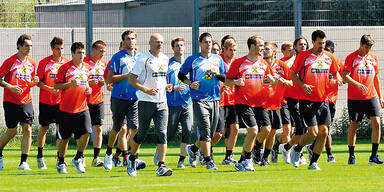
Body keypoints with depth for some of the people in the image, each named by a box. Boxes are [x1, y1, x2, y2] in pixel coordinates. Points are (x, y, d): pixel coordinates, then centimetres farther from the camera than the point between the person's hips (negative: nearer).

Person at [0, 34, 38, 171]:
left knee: (27, 129, -7)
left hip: (26, 101, 4)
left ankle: (23, 162, -4)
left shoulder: (31, 63, 9)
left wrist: (34, 82, -2)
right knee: (12, 131, 2)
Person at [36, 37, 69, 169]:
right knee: (44, 128, 7)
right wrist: (50, 89, -19)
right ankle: (40, 157, 21)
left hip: (61, 101, 2)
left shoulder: (67, 62, 4)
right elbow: (38, 82, -4)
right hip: (46, 101, -2)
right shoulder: (44, 63, -4)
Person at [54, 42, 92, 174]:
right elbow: (56, 85, -8)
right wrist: (70, 84, -21)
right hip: (66, 109, -4)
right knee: (64, 137, 4)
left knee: (86, 132, -13)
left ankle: (78, 159, 6)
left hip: (82, 108, 4)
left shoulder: (86, 67, 10)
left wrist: (89, 89, 5)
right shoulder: (65, 68, -7)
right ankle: (61, 163, 21)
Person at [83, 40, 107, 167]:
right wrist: (89, 82, -23)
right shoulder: (85, 62, -10)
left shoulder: (103, 63, 10)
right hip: (85, 100, -5)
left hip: (98, 99, 5)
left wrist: (103, 82, 1)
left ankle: (96, 158, 2)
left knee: (98, 128, 0)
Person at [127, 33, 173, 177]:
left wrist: (167, 86, 7)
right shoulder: (143, 60, -8)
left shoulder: (165, 59, 12)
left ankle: (161, 166, -11)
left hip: (162, 102, 5)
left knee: (162, 134, -8)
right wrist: (146, 90, -21)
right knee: (141, 134, 5)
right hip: (146, 102, -5)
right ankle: (132, 159, 30)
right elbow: (131, 79, -10)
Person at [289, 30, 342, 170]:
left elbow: (335, 73, 22)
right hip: (307, 100, -5)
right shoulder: (303, 56, -5)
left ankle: (313, 162, 11)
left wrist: (338, 79, -2)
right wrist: (303, 85, -18)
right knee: (313, 132, -10)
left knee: (323, 132, -2)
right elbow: (292, 74, -1)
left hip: (323, 100, 5)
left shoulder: (329, 57, 8)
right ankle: (297, 151, 19)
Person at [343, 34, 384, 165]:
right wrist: (358, 85, -27)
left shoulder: (373, 58, 11)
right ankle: (351, 156, 13)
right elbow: (345, 77, -12)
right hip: (354, 98, -3)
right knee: (353, 126, 1)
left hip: (371, 97, 3)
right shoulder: (351, 58, -4)